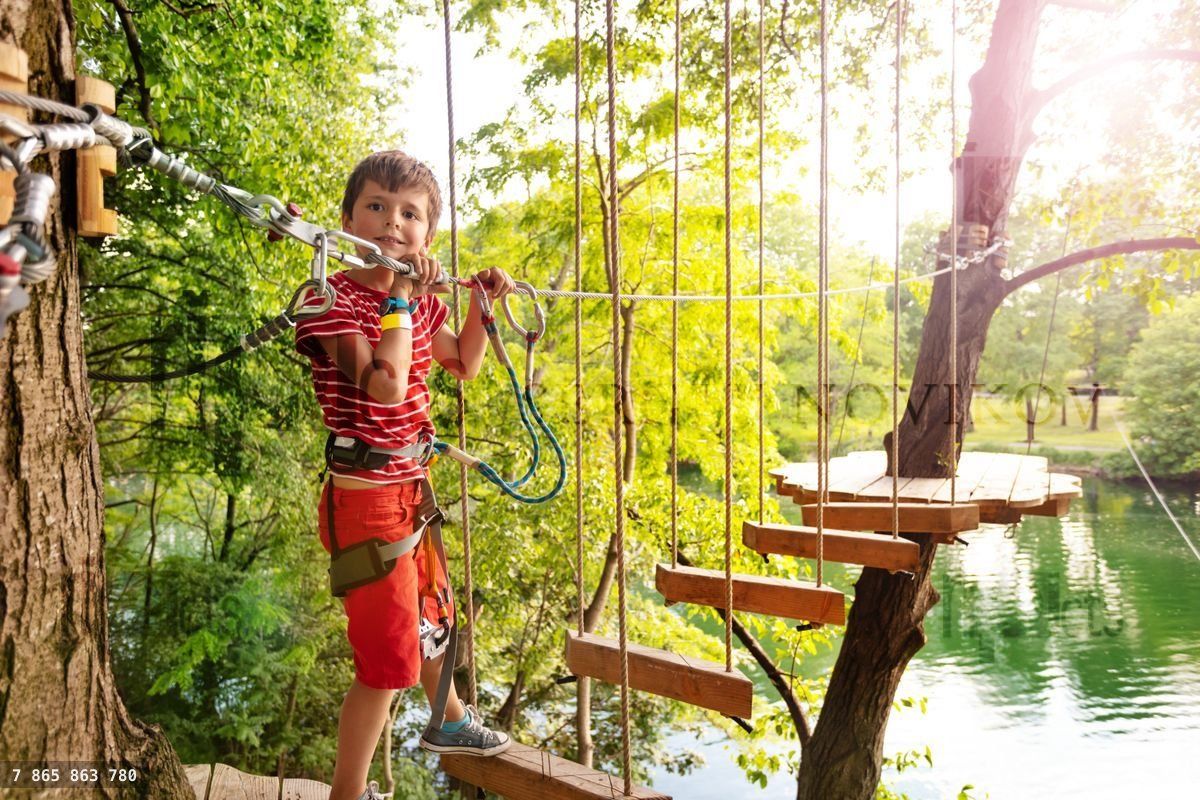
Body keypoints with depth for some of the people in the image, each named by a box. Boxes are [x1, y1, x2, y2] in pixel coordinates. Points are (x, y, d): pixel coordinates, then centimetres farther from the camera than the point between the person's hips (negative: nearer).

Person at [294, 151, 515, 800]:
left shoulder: (419, 300, 5)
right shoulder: (334, 297, -18)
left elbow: (462, 364, 21)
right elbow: (385, 385, -32)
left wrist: (483, 304, 7)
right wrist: (401, 300, -23)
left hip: (410, 491, 9)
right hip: (365, 502, -9)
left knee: (430, 612, 29)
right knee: (387, 659, -3)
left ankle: (448, 721, 55)